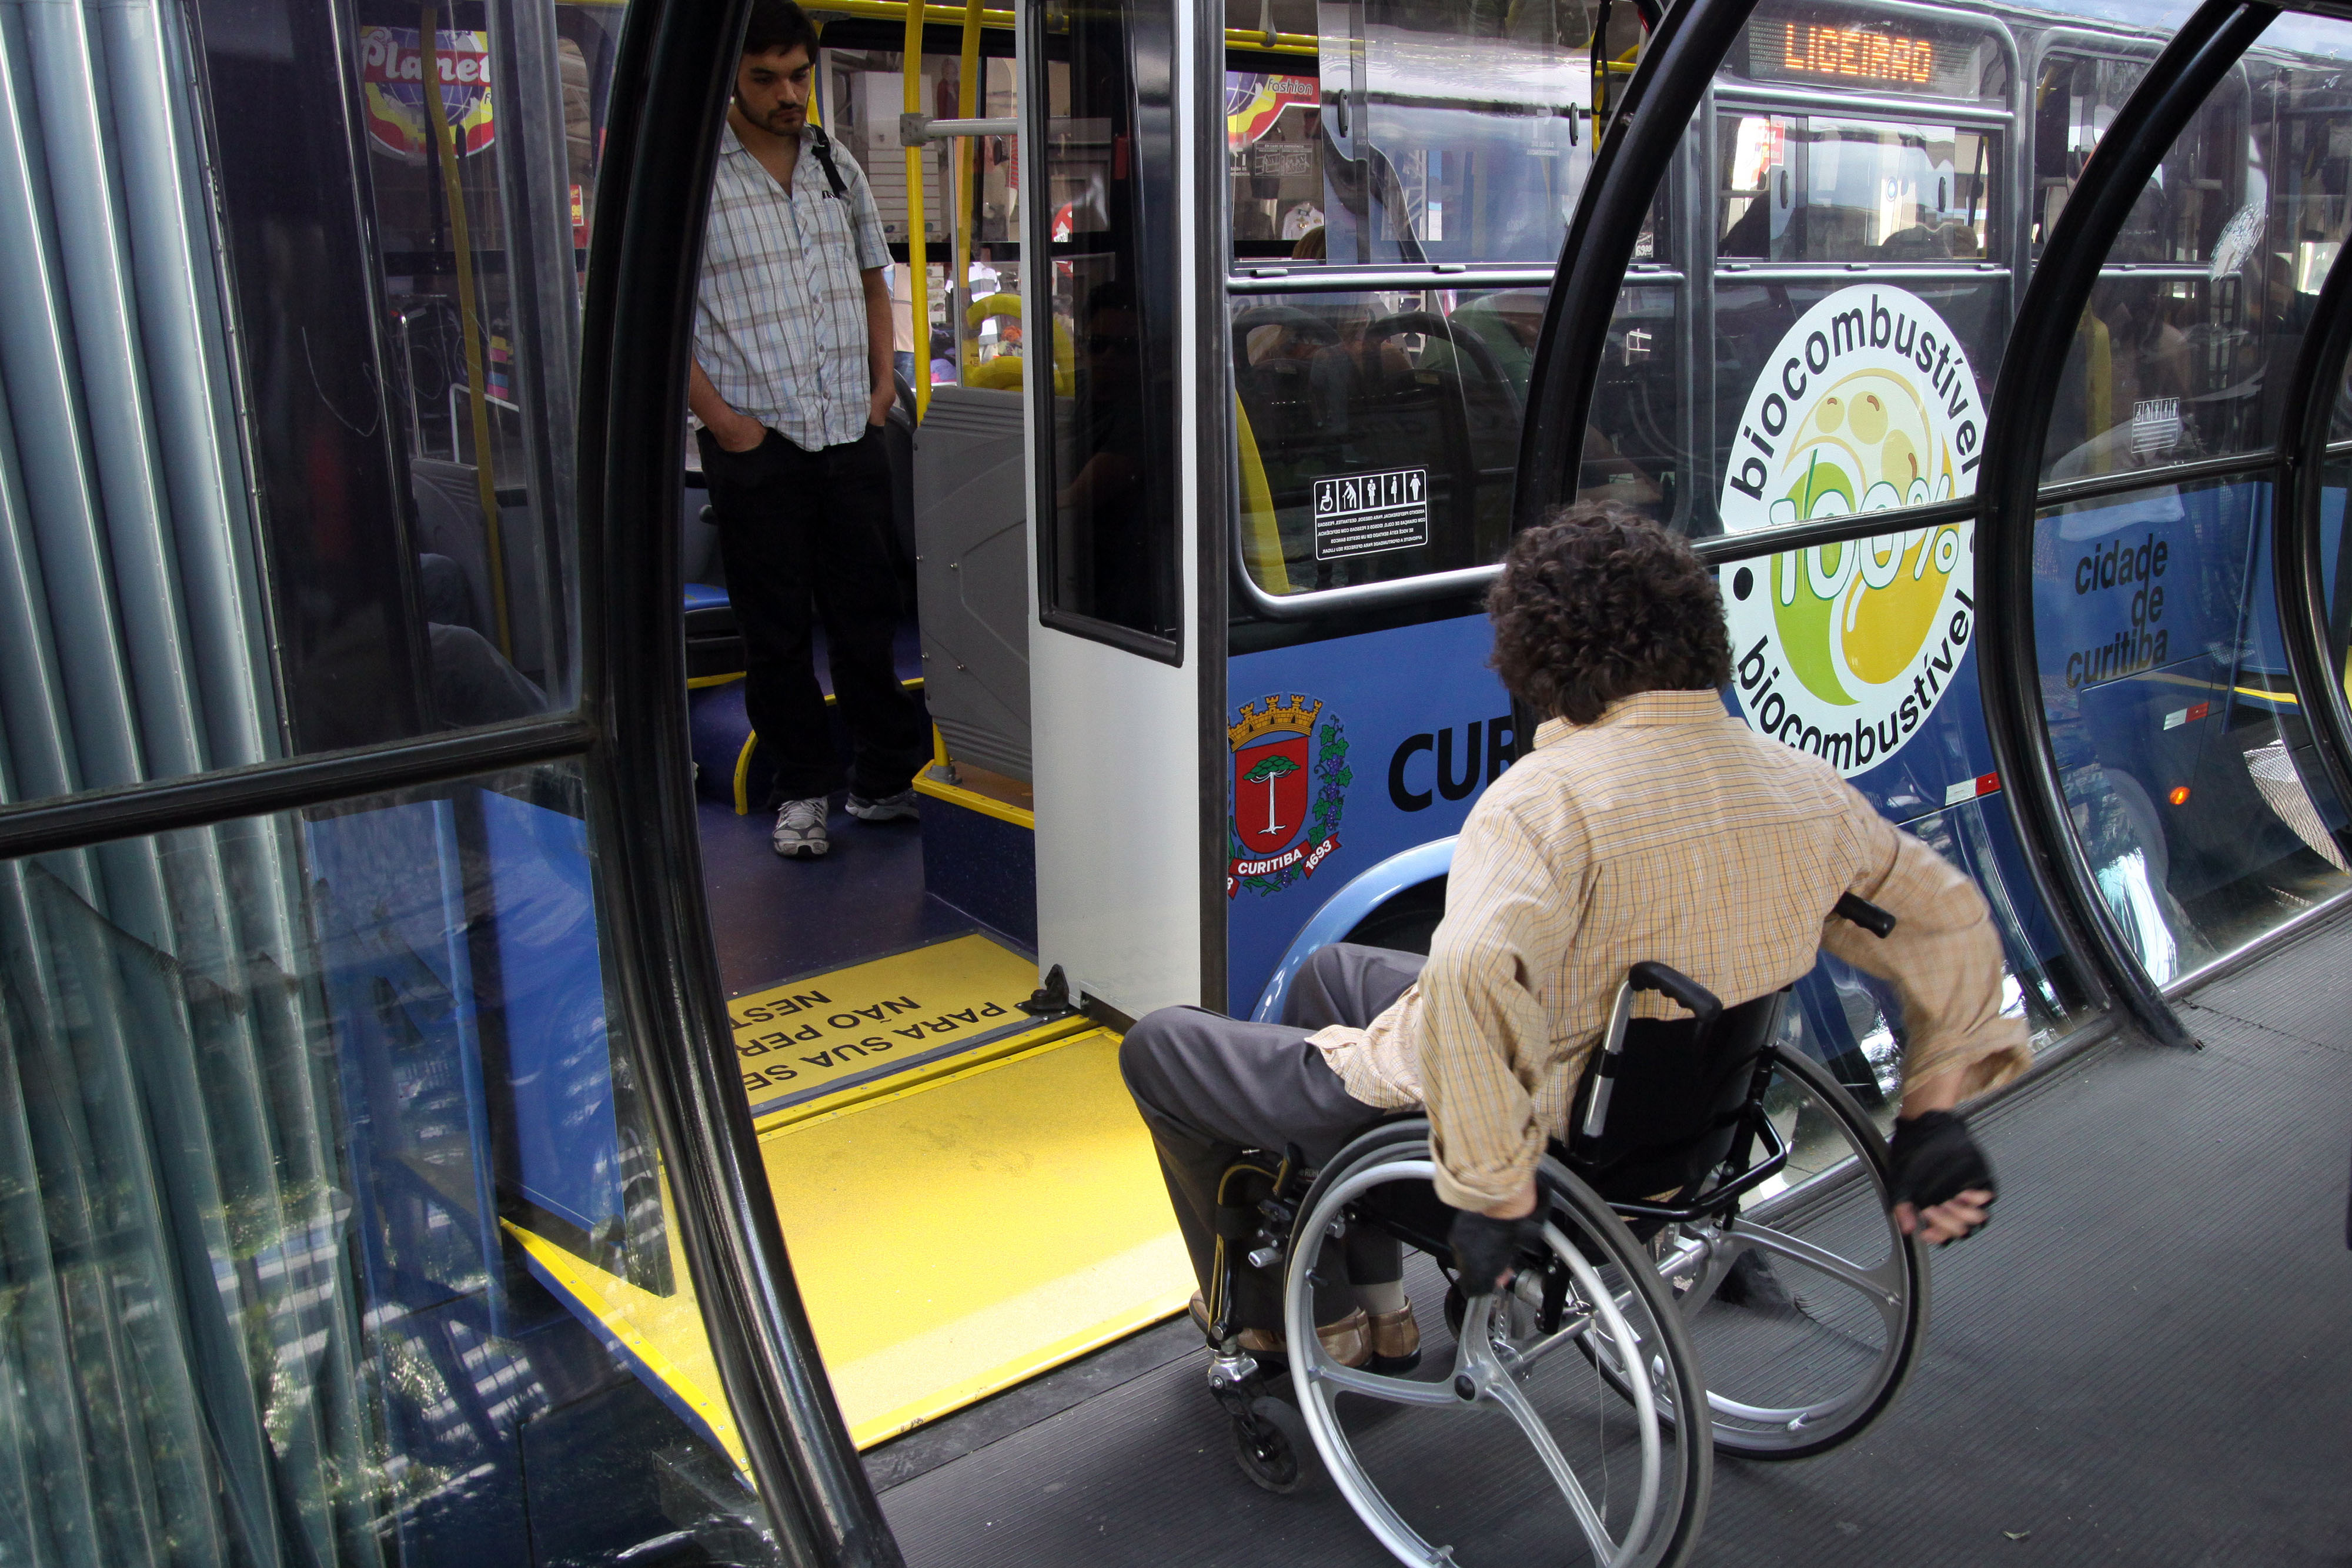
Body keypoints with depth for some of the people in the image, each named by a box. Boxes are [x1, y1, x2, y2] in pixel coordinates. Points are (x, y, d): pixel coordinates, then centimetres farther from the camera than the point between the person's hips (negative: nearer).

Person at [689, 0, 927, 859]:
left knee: (868, 610, 10)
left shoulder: (837, 165, 11)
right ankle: (802, 788, 18)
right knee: (777, 628, 5)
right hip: (756, 438, -4)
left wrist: (883, 383, 11)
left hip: (851, 432, 4)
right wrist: (718, 416, -11)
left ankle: (886, 774, 22)